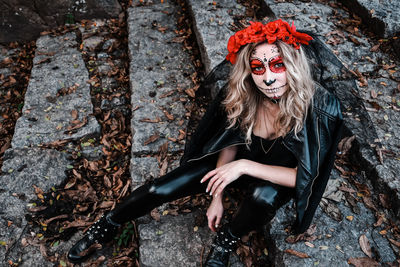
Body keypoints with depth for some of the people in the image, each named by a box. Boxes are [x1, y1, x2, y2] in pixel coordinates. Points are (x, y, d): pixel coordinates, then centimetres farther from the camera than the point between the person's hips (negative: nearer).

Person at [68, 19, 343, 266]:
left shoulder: (320, 107, -32)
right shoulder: (243, 94, -23)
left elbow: (304, 177, -27)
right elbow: (230, 143, -7)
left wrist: (245, 166, -33)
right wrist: (217, 197, -9)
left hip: (279, 177, -2)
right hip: (238, 162, 3)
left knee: (264, 196, -40)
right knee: (160, 189, -8)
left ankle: (227, 240, -7)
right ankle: (107, 226, 20)